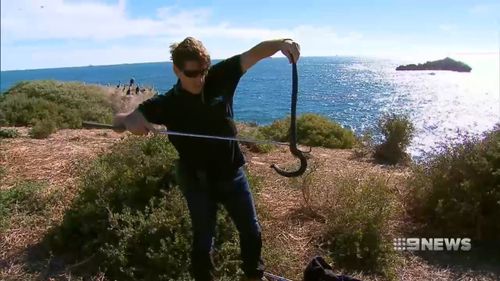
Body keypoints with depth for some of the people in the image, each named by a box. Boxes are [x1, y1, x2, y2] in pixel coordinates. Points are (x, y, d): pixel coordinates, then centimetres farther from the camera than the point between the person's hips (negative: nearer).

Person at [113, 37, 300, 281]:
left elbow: (254, 53, -18)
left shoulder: (219, 79, -11)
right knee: (203, 238, 14)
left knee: (251, 230, 19)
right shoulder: (166, 104, -15)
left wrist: (281, 43, -38)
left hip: (232, 173, 3)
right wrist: (130, 121, -40)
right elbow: (118, 120, -16)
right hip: (197, 182, -3)